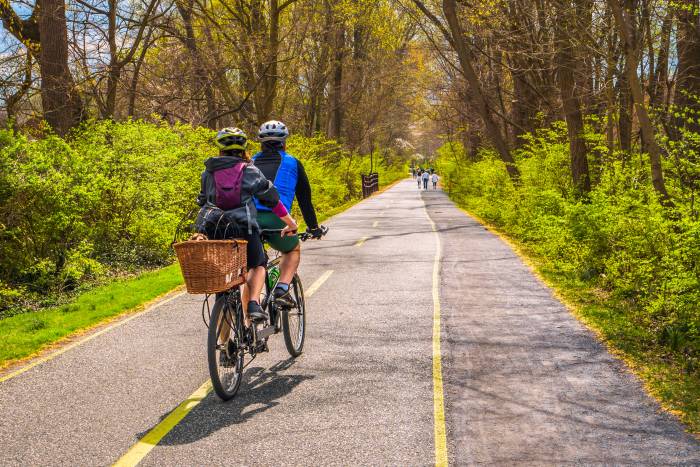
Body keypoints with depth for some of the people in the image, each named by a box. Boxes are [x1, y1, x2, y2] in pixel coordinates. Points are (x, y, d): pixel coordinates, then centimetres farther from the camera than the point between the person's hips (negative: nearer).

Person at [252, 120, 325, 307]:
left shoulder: (250, 163, 27)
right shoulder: (292, 163, 20)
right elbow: (305, 198, 24)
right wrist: (313, 227, 35)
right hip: (275, 219, -2)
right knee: (293, 250, 27)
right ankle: (282, 290, 5)